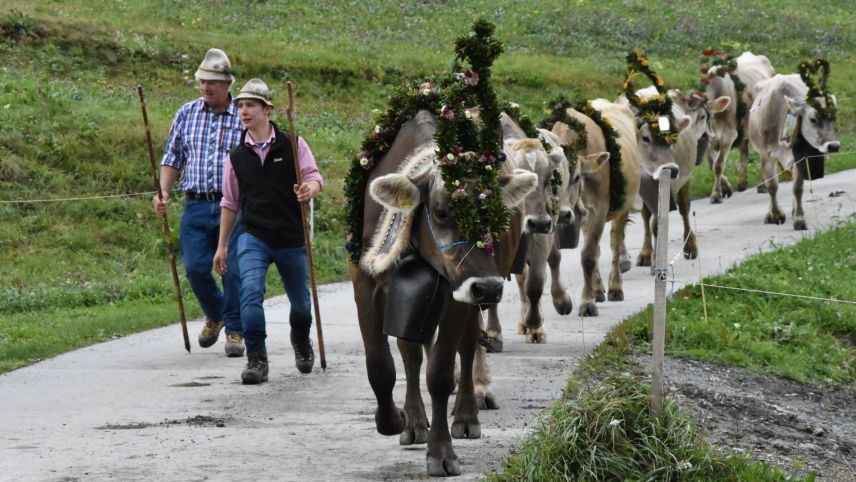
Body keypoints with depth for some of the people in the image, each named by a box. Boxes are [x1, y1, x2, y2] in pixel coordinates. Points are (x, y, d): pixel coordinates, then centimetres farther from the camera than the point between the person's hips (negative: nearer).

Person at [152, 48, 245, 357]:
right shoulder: (186, 114, 10)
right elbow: (172, 158, 15)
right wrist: (163, 193, 1)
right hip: (196, 205, 2)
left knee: (234, 268, -4)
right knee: (196, 267, -3)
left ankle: (235, 330, 9)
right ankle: (214, 316, 25)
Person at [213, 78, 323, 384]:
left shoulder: (293, 146, -1)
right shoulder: (236, 157, 6)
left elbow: (314, 178, -4)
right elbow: (230, 204, 14)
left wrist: (309, 189, -29)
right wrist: (222, 246, 14)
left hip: (292, 239, 0)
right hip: (253, 237, 0)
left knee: (300, 302, 14)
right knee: (250, 292, -23)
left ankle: (301, 340, 46)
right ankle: (256, 359, -18)